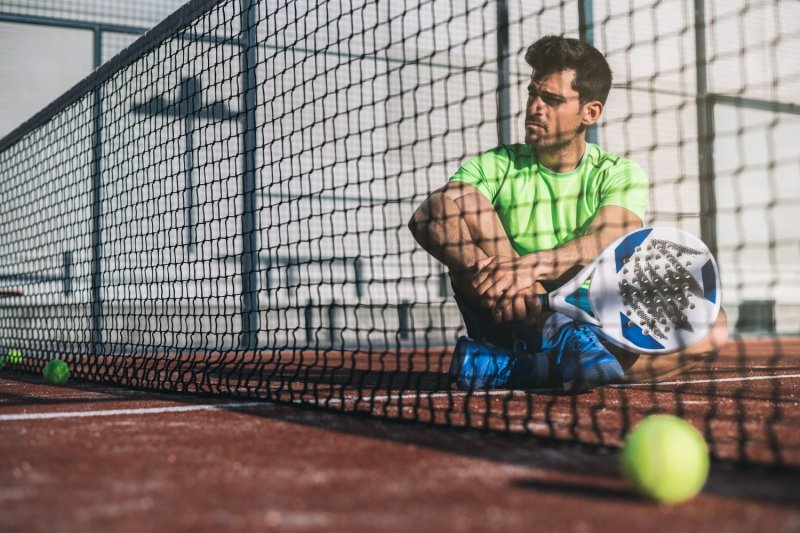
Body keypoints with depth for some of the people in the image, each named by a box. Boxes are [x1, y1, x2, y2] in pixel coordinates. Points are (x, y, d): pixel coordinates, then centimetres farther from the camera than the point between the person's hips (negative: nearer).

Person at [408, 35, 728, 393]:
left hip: (596, 325, 1)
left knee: (711, 325, -25)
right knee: (456, 199, -18)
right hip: (512, 323, -1)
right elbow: (424, 219, -17)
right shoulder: (495, 166, 3)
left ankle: (507, 370, -33)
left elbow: (607, 242, -18)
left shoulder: (619, 175, 4)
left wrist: (534, 265, -38)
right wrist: (492, 275, -35)